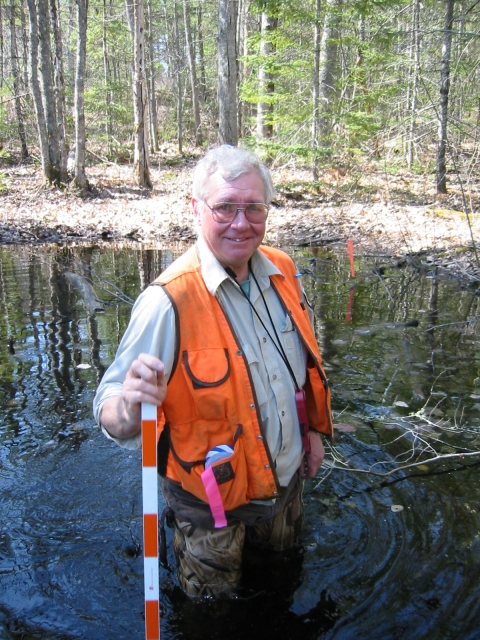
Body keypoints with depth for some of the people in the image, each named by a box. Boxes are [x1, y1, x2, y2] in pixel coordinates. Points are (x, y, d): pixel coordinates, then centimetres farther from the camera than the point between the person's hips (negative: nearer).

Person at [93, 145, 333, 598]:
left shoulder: (283, 272, -9)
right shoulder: (168, 301, -29)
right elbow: (111, 415, -30)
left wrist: (314, 429, 11)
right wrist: (130, 407, -52)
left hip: (286, 479, 6)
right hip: (213, 500, -5)